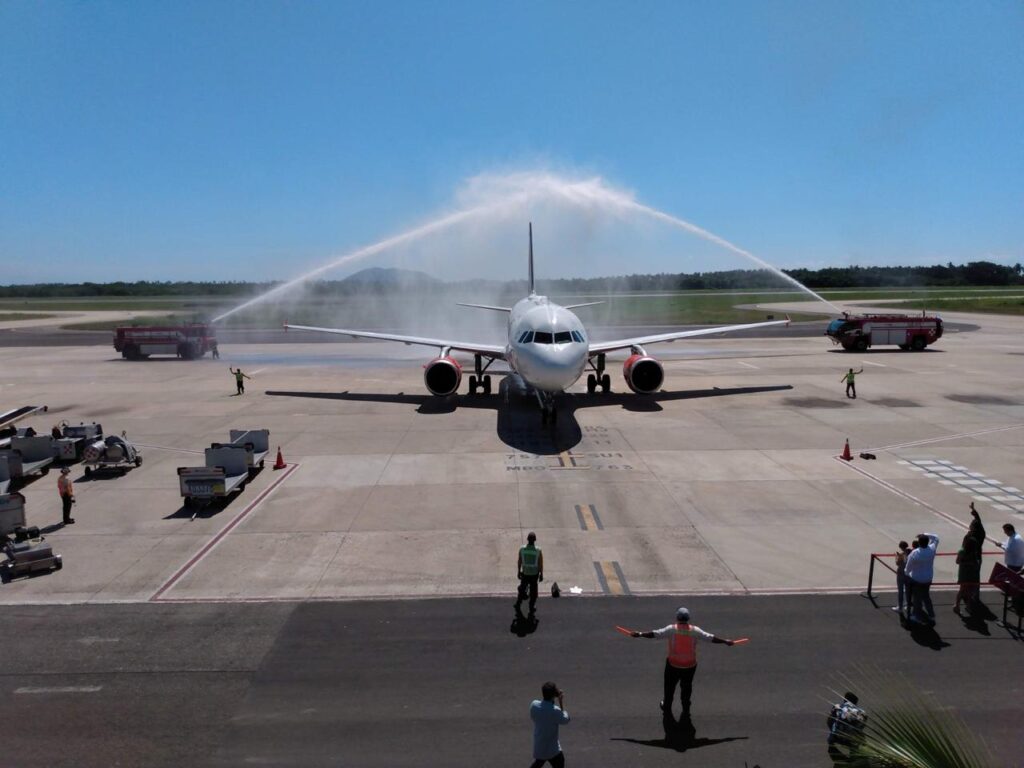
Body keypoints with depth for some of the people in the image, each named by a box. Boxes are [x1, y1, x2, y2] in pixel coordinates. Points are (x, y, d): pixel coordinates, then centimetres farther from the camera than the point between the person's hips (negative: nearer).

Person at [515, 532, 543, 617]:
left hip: (525, 573, 1)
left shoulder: (522, 549, -14)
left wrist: (519, 572, 10)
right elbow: (541, 564, -10)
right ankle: (532, 610, 25)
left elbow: (519, 562, -4)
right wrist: (541, 574, 3)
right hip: (534, 574, -1)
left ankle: (518, 604, 22)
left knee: (522, 589, 23)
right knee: (533, 592, 15)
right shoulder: (538, 550, -17)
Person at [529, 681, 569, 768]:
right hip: (551, 748, -6)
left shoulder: (534, 704, -13)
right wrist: (561, 703, -8)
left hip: (538, 745, 6)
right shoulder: (555, 710, -29)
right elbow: (565, 720, -10)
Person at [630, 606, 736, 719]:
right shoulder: (695, 630, -11)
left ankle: (667, 708, 37)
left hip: (673, 665, -1)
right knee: (686, 687, 21)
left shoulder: (672, 629, -14)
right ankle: (686, 711, 30)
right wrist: (725, 641, 5)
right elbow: (710, 637, -6)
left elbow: (655, 633, -16)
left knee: (670, 686, 20)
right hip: (690, 666, 1)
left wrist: (640, 634, -9)